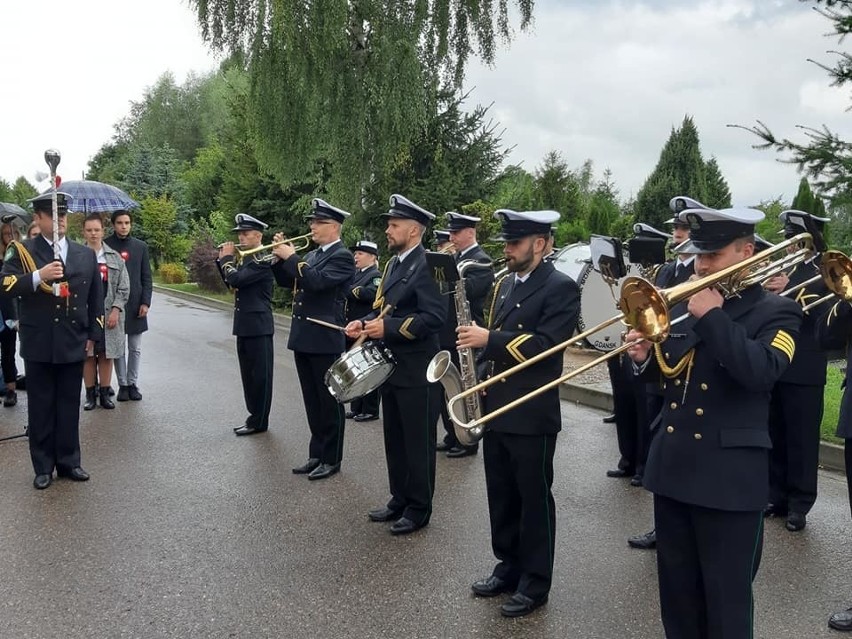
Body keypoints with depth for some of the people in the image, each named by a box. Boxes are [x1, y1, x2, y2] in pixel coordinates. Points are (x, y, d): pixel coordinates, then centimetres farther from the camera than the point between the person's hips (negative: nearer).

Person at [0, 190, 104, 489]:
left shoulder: (85, 254, 8)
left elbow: (95, 298, 12)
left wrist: (93, 335, 8)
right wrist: (38, 276, -26)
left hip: (73, 344, 2)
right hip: (38, 345, -2)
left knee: (69, 406, 9)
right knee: (40, 407, 6)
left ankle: (69, 462, 20)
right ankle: (43, 467, 16)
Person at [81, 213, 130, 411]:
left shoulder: (115, 257, 7)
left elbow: (123, 288, 5)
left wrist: (115, 310, -5)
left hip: (109, 314, 2)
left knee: (106, 354, 6)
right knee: (87, 355, 4)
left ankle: (104, 393, 15)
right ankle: (90, 394, 13)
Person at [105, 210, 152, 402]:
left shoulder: (141, 246, 5)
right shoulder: (105, 246, -2)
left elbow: (146, 278, 5)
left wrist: (145, 302, -4)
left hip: (135, 305, 2)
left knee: (135, 349, 7)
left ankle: (133, 383, 17)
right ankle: (122, 384, 15)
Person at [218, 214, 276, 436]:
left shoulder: (263, 260, -15)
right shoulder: (245, 258, 15)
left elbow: (236, 280, -24)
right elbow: (231, 283, 20)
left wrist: (227, 258, -9)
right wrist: (222, 260, 10)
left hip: (258, 326, -10)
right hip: (245, 325, 10)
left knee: (260, 375, -1)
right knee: (249, 375, 14)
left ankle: (259, 422, 5)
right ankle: (254, 416, 23)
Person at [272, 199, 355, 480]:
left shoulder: (342, 257, -10)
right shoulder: (312, 255, 16)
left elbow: (317, 281, -25)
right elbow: (287, 281, 18)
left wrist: (291, 257, -17)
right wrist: (279, 258, 3)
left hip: (325, 340, -8)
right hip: (303, 338, 8)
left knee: (330, 401, 1)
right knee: (313, 402, 14)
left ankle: (332, 459, 10)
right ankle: (317, 454, 24)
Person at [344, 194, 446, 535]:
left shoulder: (427, 265, -16)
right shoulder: (394, 263, 13)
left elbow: (435, 315, -24)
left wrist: (388, 327, -25)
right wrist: (365, 322, 1)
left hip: (417, 372, -9)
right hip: (392, 367, 9)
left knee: (417, 442, 3)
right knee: (394, 440, 17)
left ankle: (419, 509, 16)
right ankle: (399, 500, 30)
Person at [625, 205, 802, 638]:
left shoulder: (777, 313, -6)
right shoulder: (682, 305, 9)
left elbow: (760, 372, -25)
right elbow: (661, 372, 15)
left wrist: (713, 316, -21)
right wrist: (644, 357, -6)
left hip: (729, 476, -5)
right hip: (672, 466, 5)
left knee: (726, 596, 7)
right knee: (676, 587, 18)